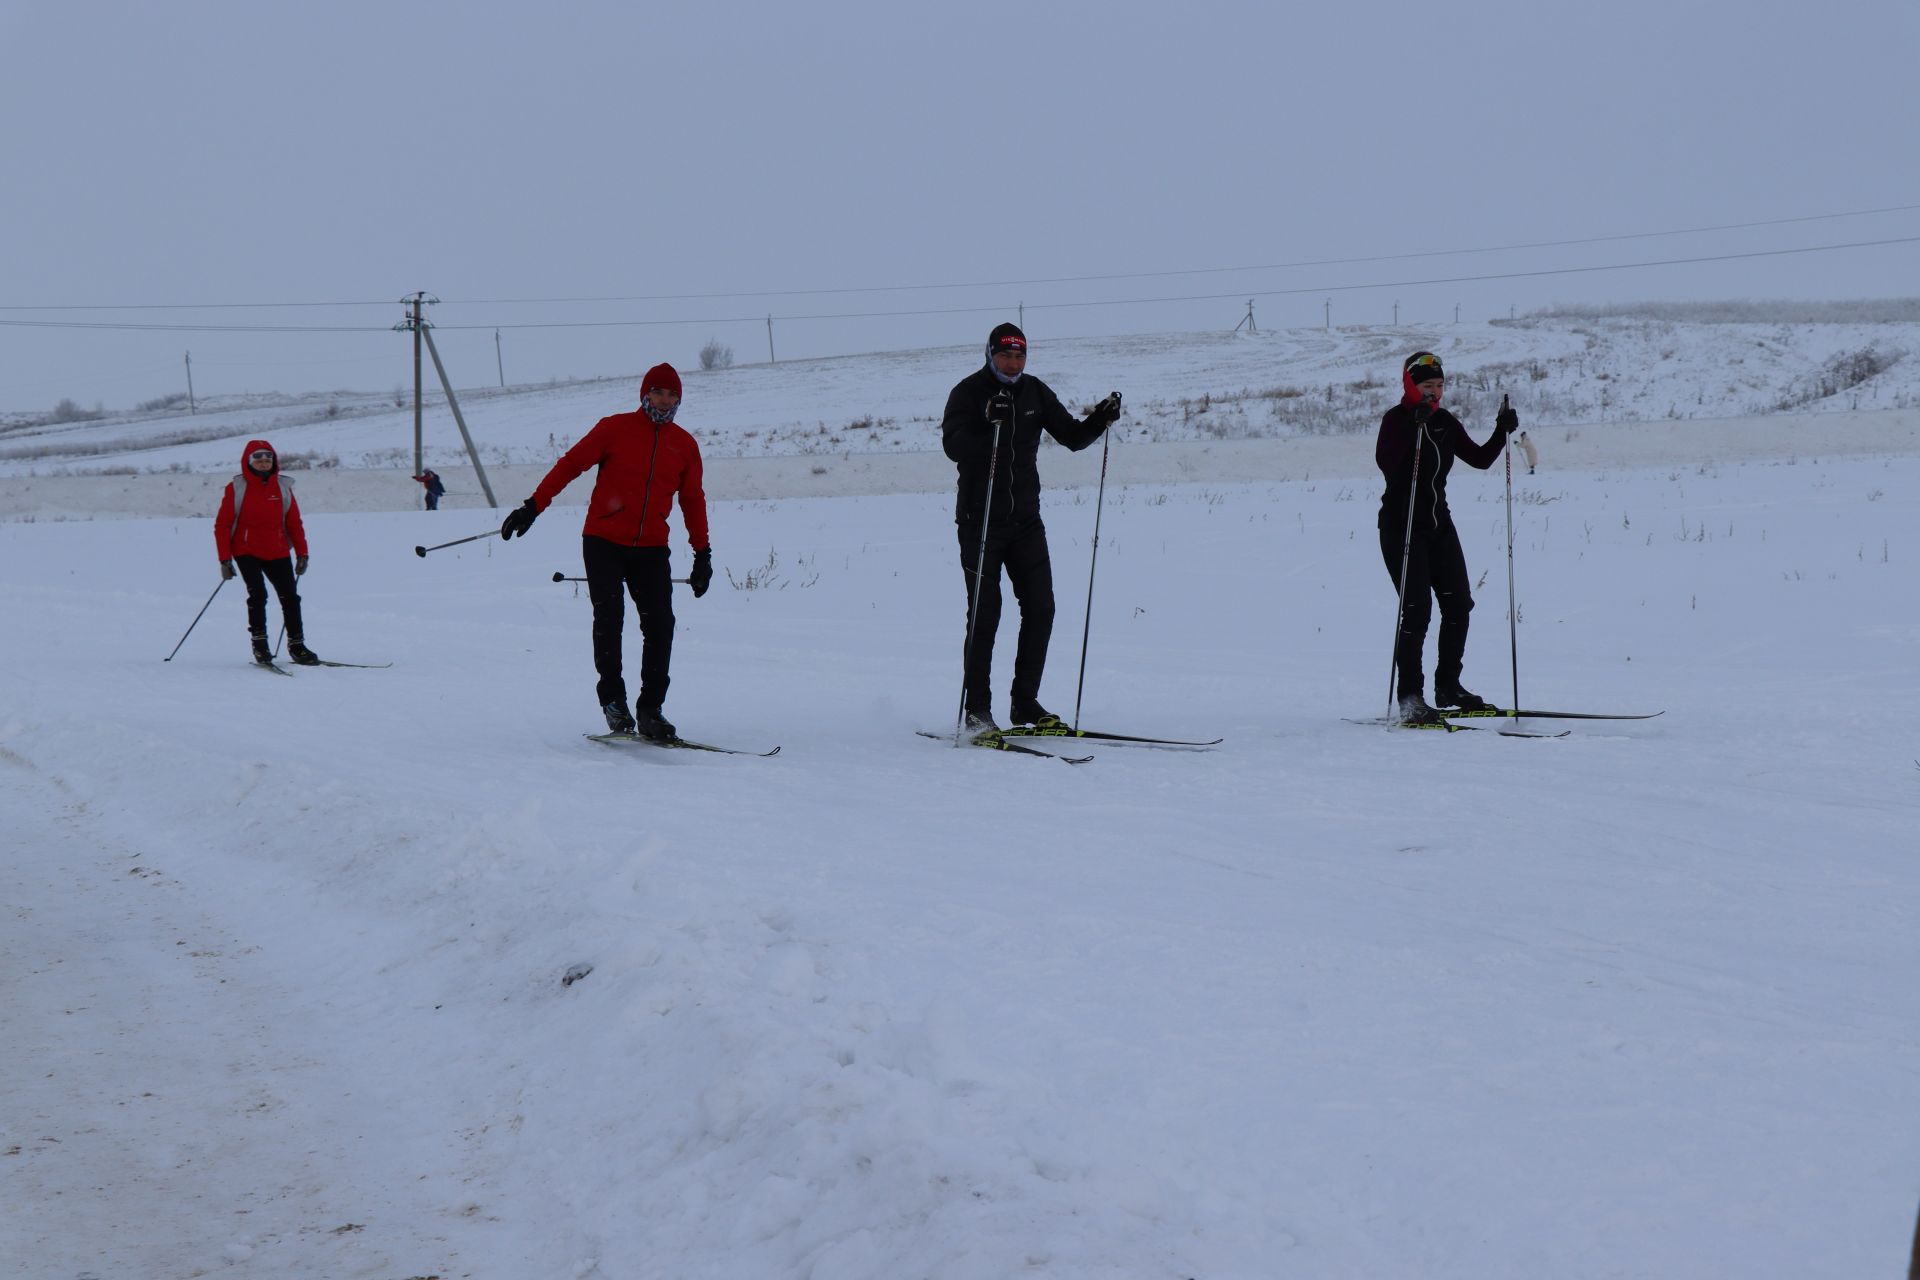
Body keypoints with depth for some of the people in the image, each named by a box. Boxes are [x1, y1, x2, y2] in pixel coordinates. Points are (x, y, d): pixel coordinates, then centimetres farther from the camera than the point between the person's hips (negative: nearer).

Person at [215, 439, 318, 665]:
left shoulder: (283, 487, 3)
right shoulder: (237, 487, -5)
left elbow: (294, 523, 10)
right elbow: (222, 525, -3)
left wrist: (301, 553, 4)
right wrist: (225, 559, -8)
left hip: (278, 553, 3)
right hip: (246, 551, -3)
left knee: (290, 596, -1)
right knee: (258, 594, -17)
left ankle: (296, 645, 10)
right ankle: (259, 643, -5)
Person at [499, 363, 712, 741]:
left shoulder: (684, 444, 9)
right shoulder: (615, 428, -1)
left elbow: (692, 500, 18)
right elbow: (570, 464, -1)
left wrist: (702, 553, 17)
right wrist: (533, 506, -8)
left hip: (651, 549, 3)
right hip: (604, 542, -3)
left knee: (660, 625, -8)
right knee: (609, 617, -14)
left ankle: (650, 710, 0)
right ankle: (612, 698, 2)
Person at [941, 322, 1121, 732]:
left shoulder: (1034, 392, 8)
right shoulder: (969, 391, -7)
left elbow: (1072, 436, 11)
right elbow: (954, 446, -21)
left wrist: (1098, 421, -8)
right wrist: (988, 422, -35)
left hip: (1025, 518, 5)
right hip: (980, 518, -5)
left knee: (1040, 608, 2)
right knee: (985, 613, -4)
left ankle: (1026, 702, 12)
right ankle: (976, 708, 3)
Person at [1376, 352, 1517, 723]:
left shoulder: (1446, 423, 10)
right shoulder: (1397, 419, -10)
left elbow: (1480, 459, 13)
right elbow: (1385, 461, -28)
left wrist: (1502, 431, -1)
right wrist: (1415, 424, -34)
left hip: (1439, 524, 7)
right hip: (1402, 525, -7)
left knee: (1458, 604, 4)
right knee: (1417, 609, -13)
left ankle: (1448, 686, 17)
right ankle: (1410, 698, -8)